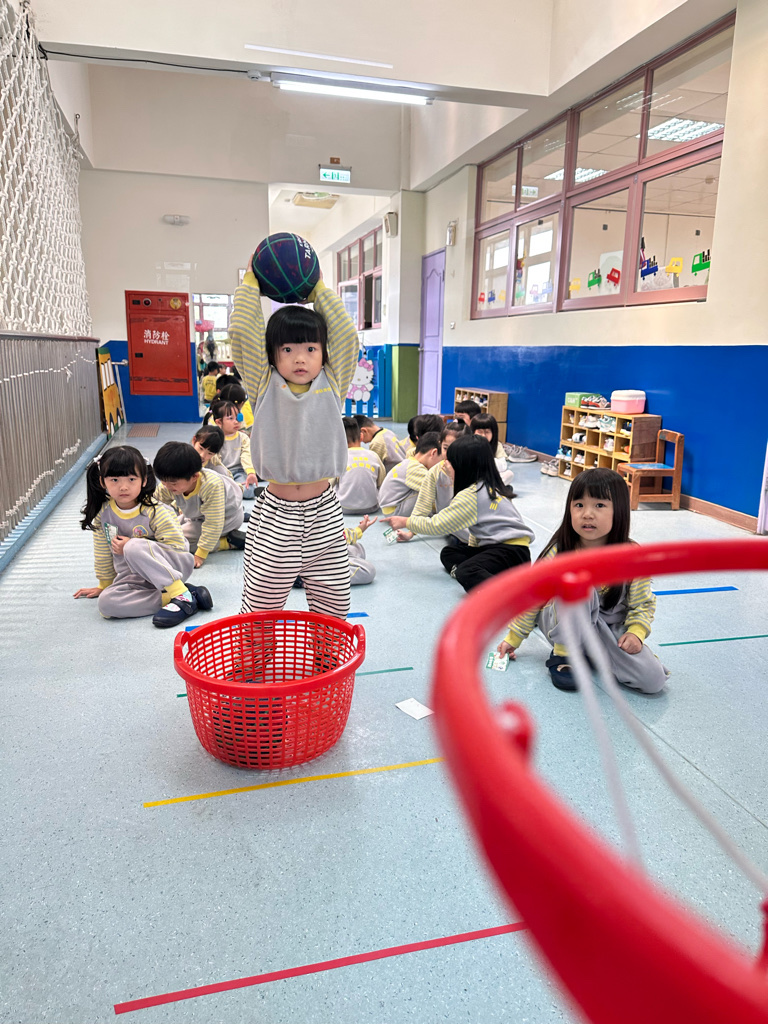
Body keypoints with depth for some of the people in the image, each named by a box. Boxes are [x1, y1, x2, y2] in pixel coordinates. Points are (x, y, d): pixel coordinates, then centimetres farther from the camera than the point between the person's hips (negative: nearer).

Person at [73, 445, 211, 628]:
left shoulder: (154, 512, -16)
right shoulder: (102, 513, -2)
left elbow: (177, 546, -16)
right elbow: (103, 552, 13)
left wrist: (132, 546, -19)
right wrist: (104, 585, 22)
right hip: (136, 578, 5)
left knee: (135, 548, -34)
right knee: (106, 602, -24)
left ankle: (181, 595, -31)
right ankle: (169, 598, -24)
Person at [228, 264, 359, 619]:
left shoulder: (331, 385, 4)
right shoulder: (265, 386, -1)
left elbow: (347, 336, -1)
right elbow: (242, 331, -7)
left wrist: (320, 290, 5)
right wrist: (251, 282, 1)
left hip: (324, 513, 2)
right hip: (275, 514, -2)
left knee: (334, 606, 12)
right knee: (258, 609, 5)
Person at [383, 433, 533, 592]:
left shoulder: (471, 494, -14)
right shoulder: (489, 486, 15)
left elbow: (437, 525, -11)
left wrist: (405, 522, 2)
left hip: (512, 550, -11)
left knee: (466, 573, -32)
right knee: (448, 553, 12)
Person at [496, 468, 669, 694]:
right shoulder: (558, 553, -16)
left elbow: (642, 603, 0)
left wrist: (636, 632, -18)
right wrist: (513, 638, -1)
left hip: (610, 629, 2)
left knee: (654, 680, -19)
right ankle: (563, 655, -14)